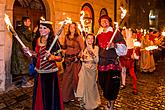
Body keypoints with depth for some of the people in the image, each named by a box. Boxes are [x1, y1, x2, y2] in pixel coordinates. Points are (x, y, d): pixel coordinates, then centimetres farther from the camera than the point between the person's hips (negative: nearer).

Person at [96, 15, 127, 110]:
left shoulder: (115, 32, -1)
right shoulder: (99, 34, 15)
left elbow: (123, 47, -6)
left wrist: (114, 45, -22)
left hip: (113, 63, -5)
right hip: (102, 63, 5)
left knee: (112, 84, -5)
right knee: (103, 83, 8)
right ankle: (110, 100, 31)